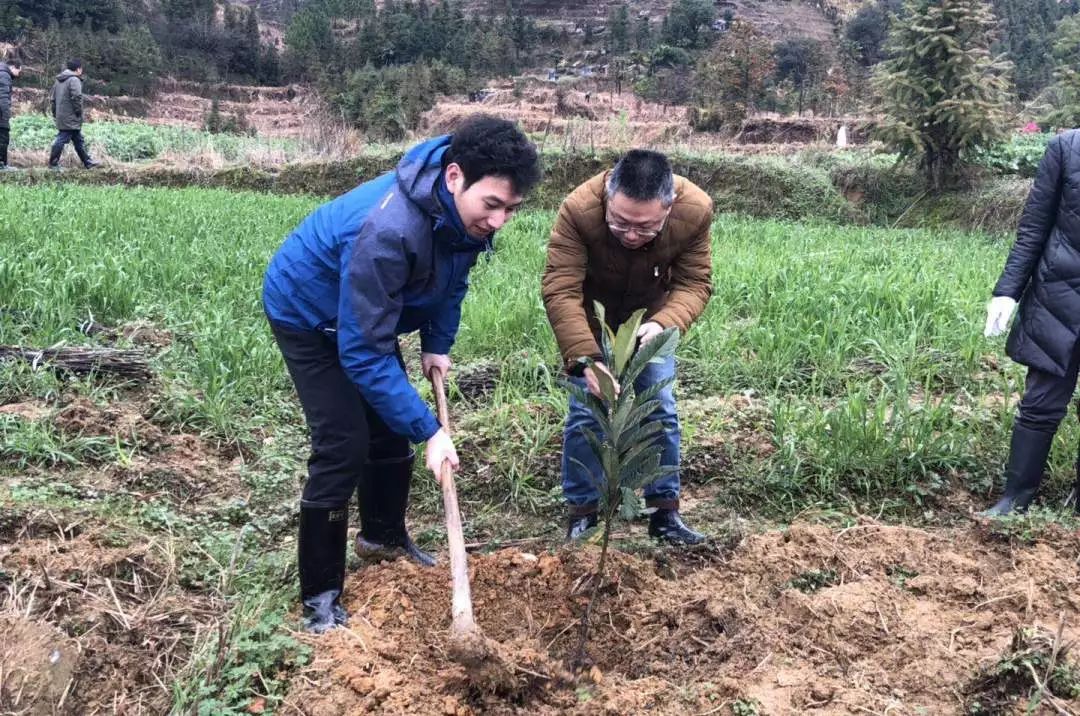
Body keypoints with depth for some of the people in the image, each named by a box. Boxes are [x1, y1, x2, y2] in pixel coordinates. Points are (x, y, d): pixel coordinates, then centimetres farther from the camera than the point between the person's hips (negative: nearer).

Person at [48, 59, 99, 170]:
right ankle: (53, 163, -3)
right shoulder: (74, 80, -12)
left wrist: (55, 113, 21)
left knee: (78, 141, 16)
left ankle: (88, 162, 22)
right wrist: (79, 112, -12)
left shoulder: (58, 80, 17)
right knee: (61, 140, -5)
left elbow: (52, 98, 19)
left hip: (61, 117, 10)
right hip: (71, 119, -10)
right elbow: (77, 97, -23)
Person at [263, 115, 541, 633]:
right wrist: (429, 431, -37)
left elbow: (453, 278, 4)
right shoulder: (388, 231, -44)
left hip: (370, 310, 8)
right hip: (308, 313, -8)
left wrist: (438, 345, -4)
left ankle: (384, 537, 39)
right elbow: (363, 353, -39)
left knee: (391, 426, 15)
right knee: (343, 445, -13)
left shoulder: (466, 211, -20)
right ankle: (320, 596, 1)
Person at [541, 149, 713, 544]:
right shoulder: (578, 208, -39)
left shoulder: (696, 211, -32)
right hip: (591, 312, -2)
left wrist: (663, 324, -44)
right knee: (585, 410, -5)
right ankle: (581, 512, 10)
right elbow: (560, 290, -38)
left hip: (650, 314, 2)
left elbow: (694, 284, -23)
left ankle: (665, 510, 14)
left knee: (661, 408, 1)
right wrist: (585, 358, -48)